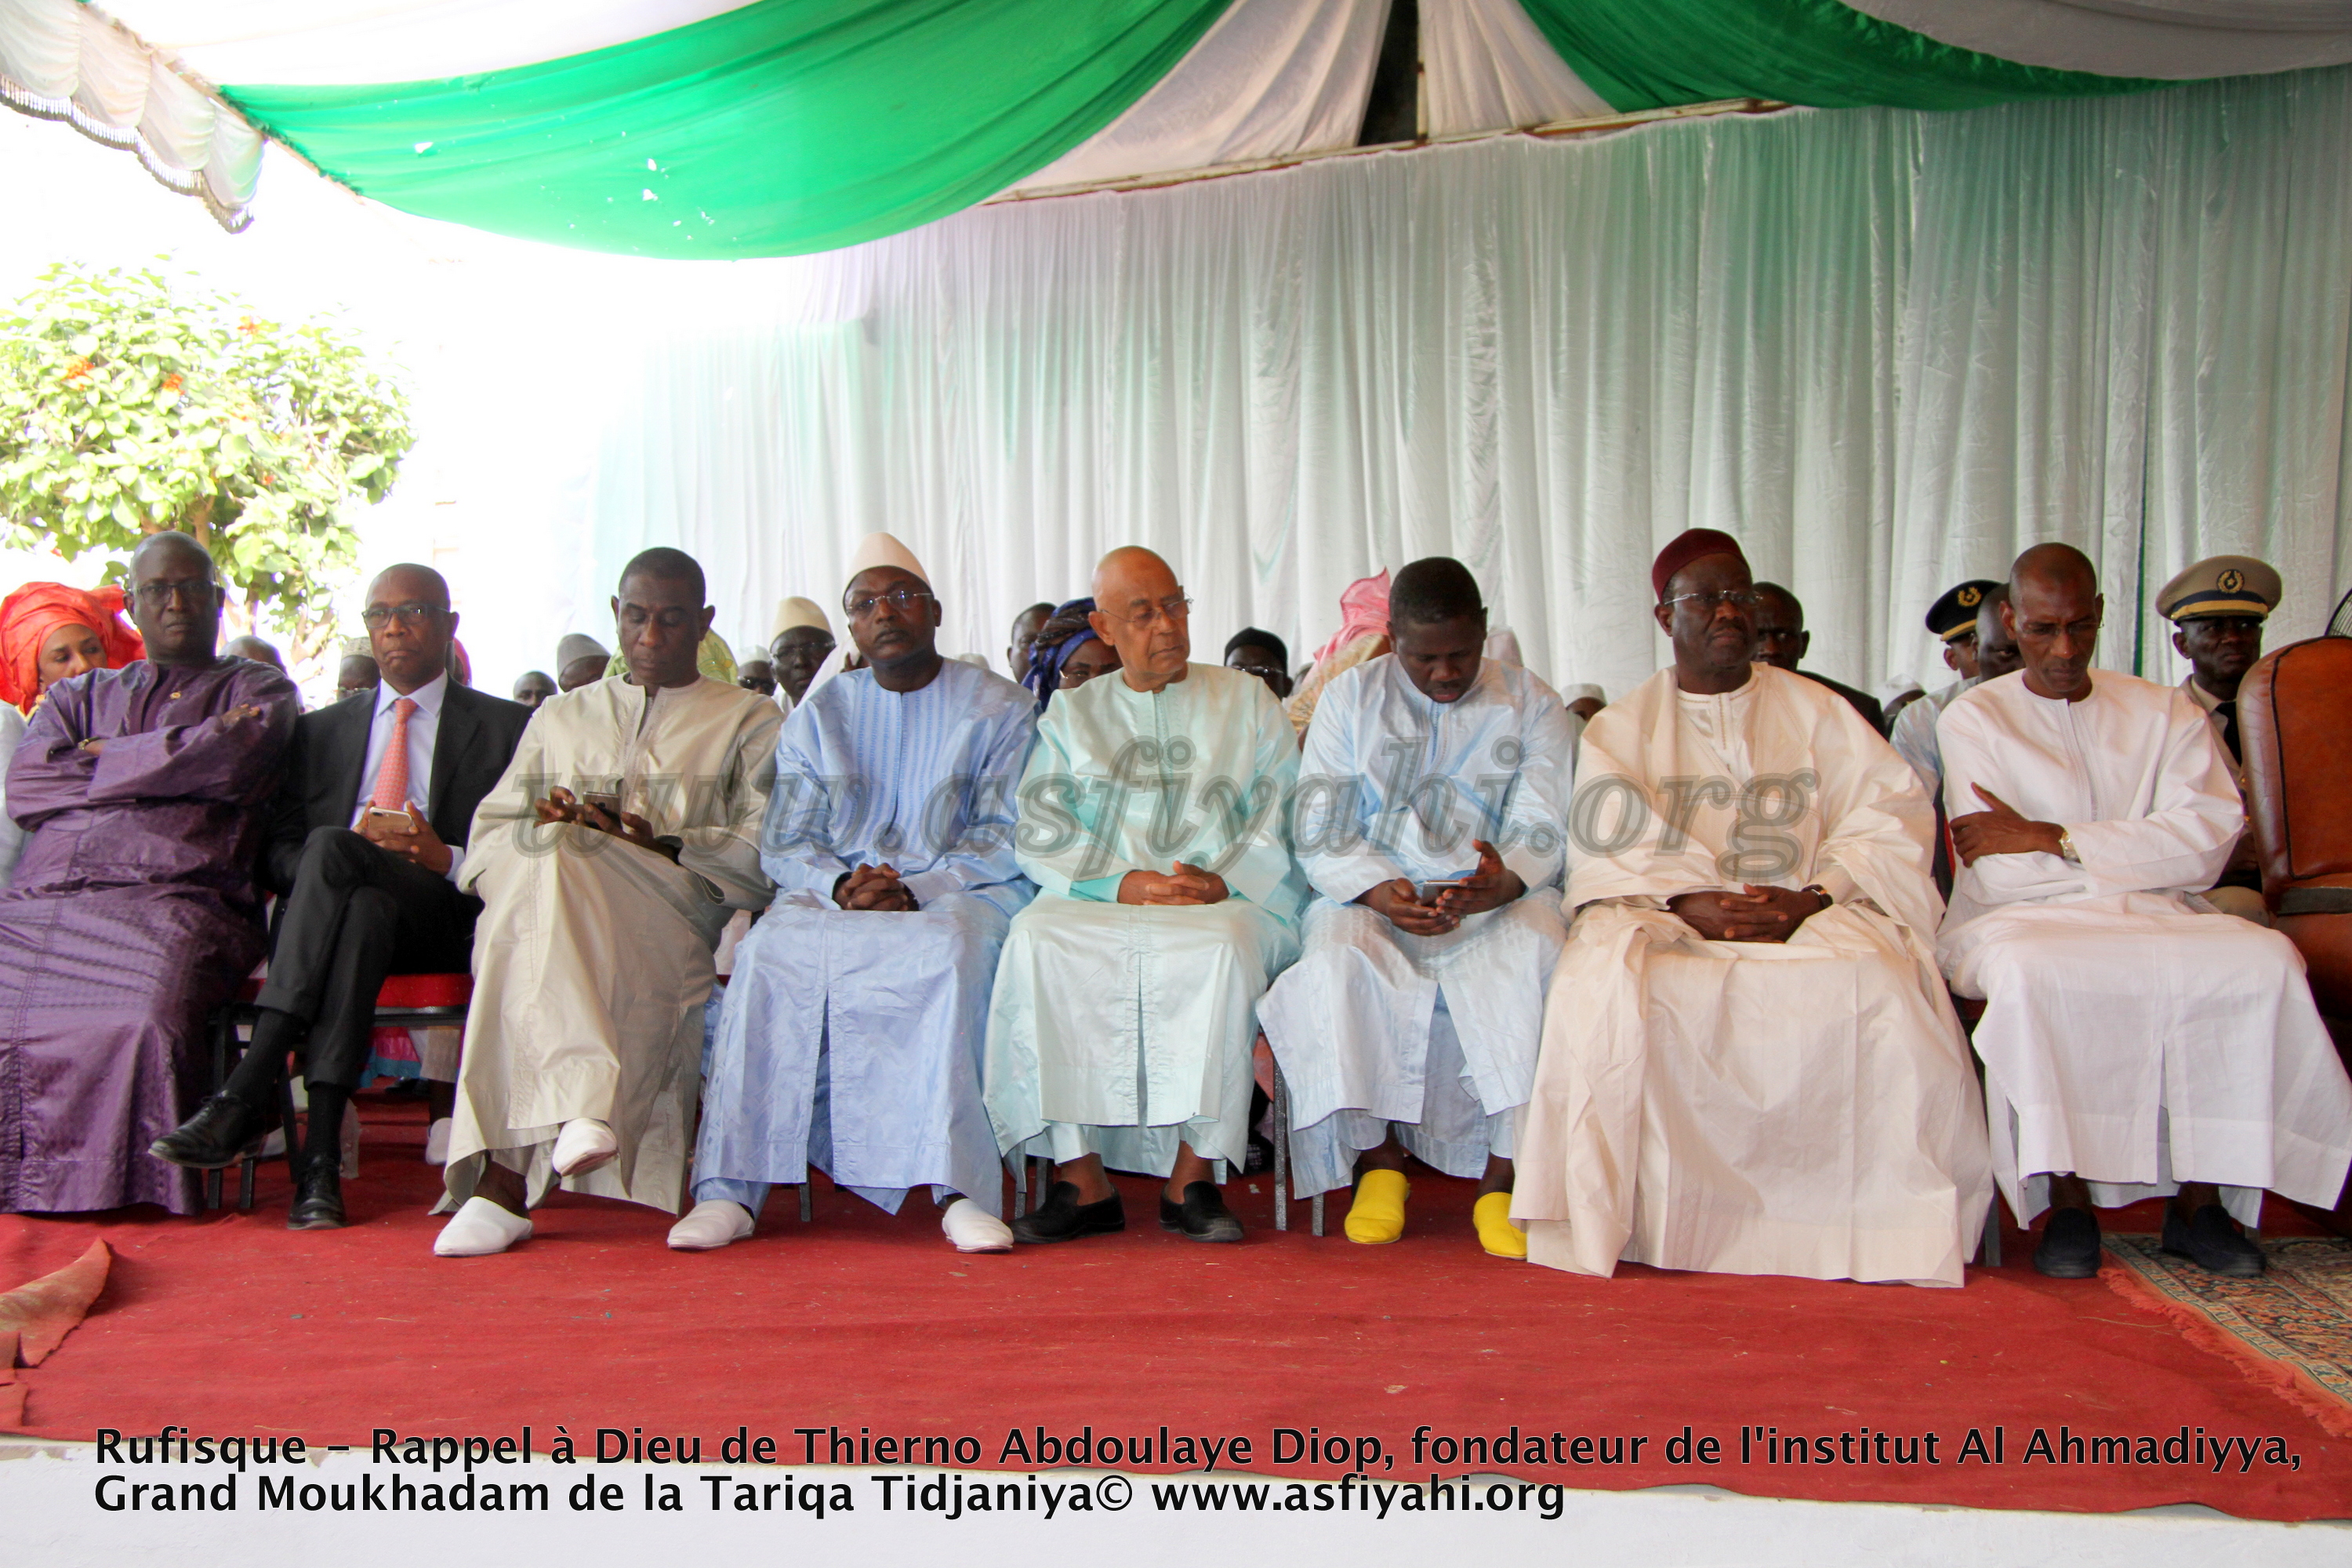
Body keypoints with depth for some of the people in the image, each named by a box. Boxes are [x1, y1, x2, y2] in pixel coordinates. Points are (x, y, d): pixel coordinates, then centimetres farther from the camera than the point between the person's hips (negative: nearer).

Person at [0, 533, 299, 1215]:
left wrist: (107, 761, 9)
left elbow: (235, 761, -4)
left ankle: (125, 1185, -20)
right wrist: (171, 763, 5)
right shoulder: (78, 695, 30)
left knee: (141, 1008, -36)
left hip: (172, 897, -4)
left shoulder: (258, 690, 20)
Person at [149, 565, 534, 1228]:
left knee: (330, 851, -33)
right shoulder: (320, 731, 25)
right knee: (365, 908, -36)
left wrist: (448, 858, -12)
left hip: (446, 918, -2)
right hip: (321, 920, 2)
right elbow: (277, 854, 15)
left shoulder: (507, 727, 15)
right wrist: (355, 847, -7)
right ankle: (321, 1151, -43)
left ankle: (249, 1092, -38)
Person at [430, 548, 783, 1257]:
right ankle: (579, 1107, -51)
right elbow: (489, 833, 21)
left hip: (676, 918, -2)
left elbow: (768, 851, 4)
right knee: (543, 859, -34)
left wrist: (659, 843, -12)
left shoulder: (750, 720, 20)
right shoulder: (561, 716, 32)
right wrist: (541, 826, -4)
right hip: (540, 898, 3)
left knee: (551, 868, -35)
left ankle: (506, 1177, -45)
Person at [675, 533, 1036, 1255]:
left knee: (945, 949, -37)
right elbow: (783, 846, 9)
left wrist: (915, 890, -19)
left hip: (959, 891, -2)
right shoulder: (818, 715, 17)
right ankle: (730, 1188, -29)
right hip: (832, 892, 3)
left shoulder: (1000, 708, 8)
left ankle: (959, 1187, -38)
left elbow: (1005, 842, -2)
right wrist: (842, 886, -14)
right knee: (770, 948, -30)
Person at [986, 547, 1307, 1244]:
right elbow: (1039, 835, 7)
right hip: (1099, 901, 1)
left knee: (1220, 946, -36)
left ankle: (1192, 1176, -26)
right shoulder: (1072, 714, 20)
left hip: (1229, 901, -1)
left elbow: (1286, 817, 8)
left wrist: (1222, 881, -11)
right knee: (1038, 940, -31)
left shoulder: (1247, 699, 18)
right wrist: (1124, 883, -10)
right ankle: (1081, 1178, -27)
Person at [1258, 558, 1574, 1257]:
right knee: (1339, 960, -33)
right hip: (1370, 895, 0)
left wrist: (1503, 883, -25)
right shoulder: (1350, 698, 9)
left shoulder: (1534, 707, 9)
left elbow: (1543, 833, -1)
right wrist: (1379, 890, -19)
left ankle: (1499, 1182, -23)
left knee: (1537, 955, -34)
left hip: (1499, 897, 0)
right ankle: (1379, 1163, -15)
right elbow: (1319, 833, 2)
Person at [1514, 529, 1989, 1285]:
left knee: (1876, 976, -32)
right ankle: (1601, 1216, -25)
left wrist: (1812, 897, -14)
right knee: (1605, 974, -33)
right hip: (1663, 914, 0)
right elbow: (1608, 844, 1)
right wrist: (1689, 902, -18)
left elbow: (1891, 817, 5)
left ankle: (1880, 1221, -20)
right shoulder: (1619, 727, 16)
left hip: (1809, 917, 1)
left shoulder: (1817, 711, 18)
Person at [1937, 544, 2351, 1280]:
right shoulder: (1974, 718, 6)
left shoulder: (2169, 714, 14)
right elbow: (1997, 875, -6)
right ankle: (2068, 1202, -24)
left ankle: (2200, 1200, -17)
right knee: (2028, 971, -36)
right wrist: (2141, 860, -4)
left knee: (2263, 960, -26)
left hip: (2155, 919, 3)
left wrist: (2050, 840, -9)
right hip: (2022, 921, -3)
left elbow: (2209, 839, -4)